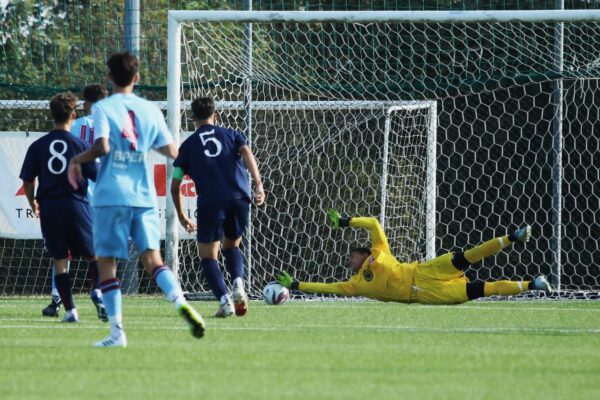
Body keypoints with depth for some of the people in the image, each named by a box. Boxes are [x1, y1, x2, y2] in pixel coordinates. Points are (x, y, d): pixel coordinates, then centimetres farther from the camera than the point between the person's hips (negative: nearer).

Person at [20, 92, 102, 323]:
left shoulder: (37, 146, 2)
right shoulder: (80, 145, -4)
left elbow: (27, 180, 3)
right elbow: (98, 176, -3)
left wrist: (33, 203, 20)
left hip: (49, 208, 1)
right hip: (76, 205, -1)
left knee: (60, 260, 5)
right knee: (93, 255, 11)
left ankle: (69, 310, 1)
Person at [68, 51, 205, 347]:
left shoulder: (102, 109, -3)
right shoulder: (150, 110, 9)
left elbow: (102, 147, -18)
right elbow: (171, 152, 7)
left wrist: (77, 160, 0)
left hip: (111, 197, -3)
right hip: (144, 197, 3)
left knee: (107, 264, 2)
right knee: (152, 259, 1)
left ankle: (117, 332, -3)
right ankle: (181, 303, -25)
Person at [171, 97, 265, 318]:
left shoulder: (188, 145, 17)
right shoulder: (231, 135, 20)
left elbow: (175, 186, 16)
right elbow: (247, 154, -2)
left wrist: (182, 217, 28)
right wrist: (258, 185, -12)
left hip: (210, 202, -2)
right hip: (239, 198, 2)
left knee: (208, 255, 7)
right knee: (231, 246, 24)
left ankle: (224, 300, -13)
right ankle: (238, 284, -3)